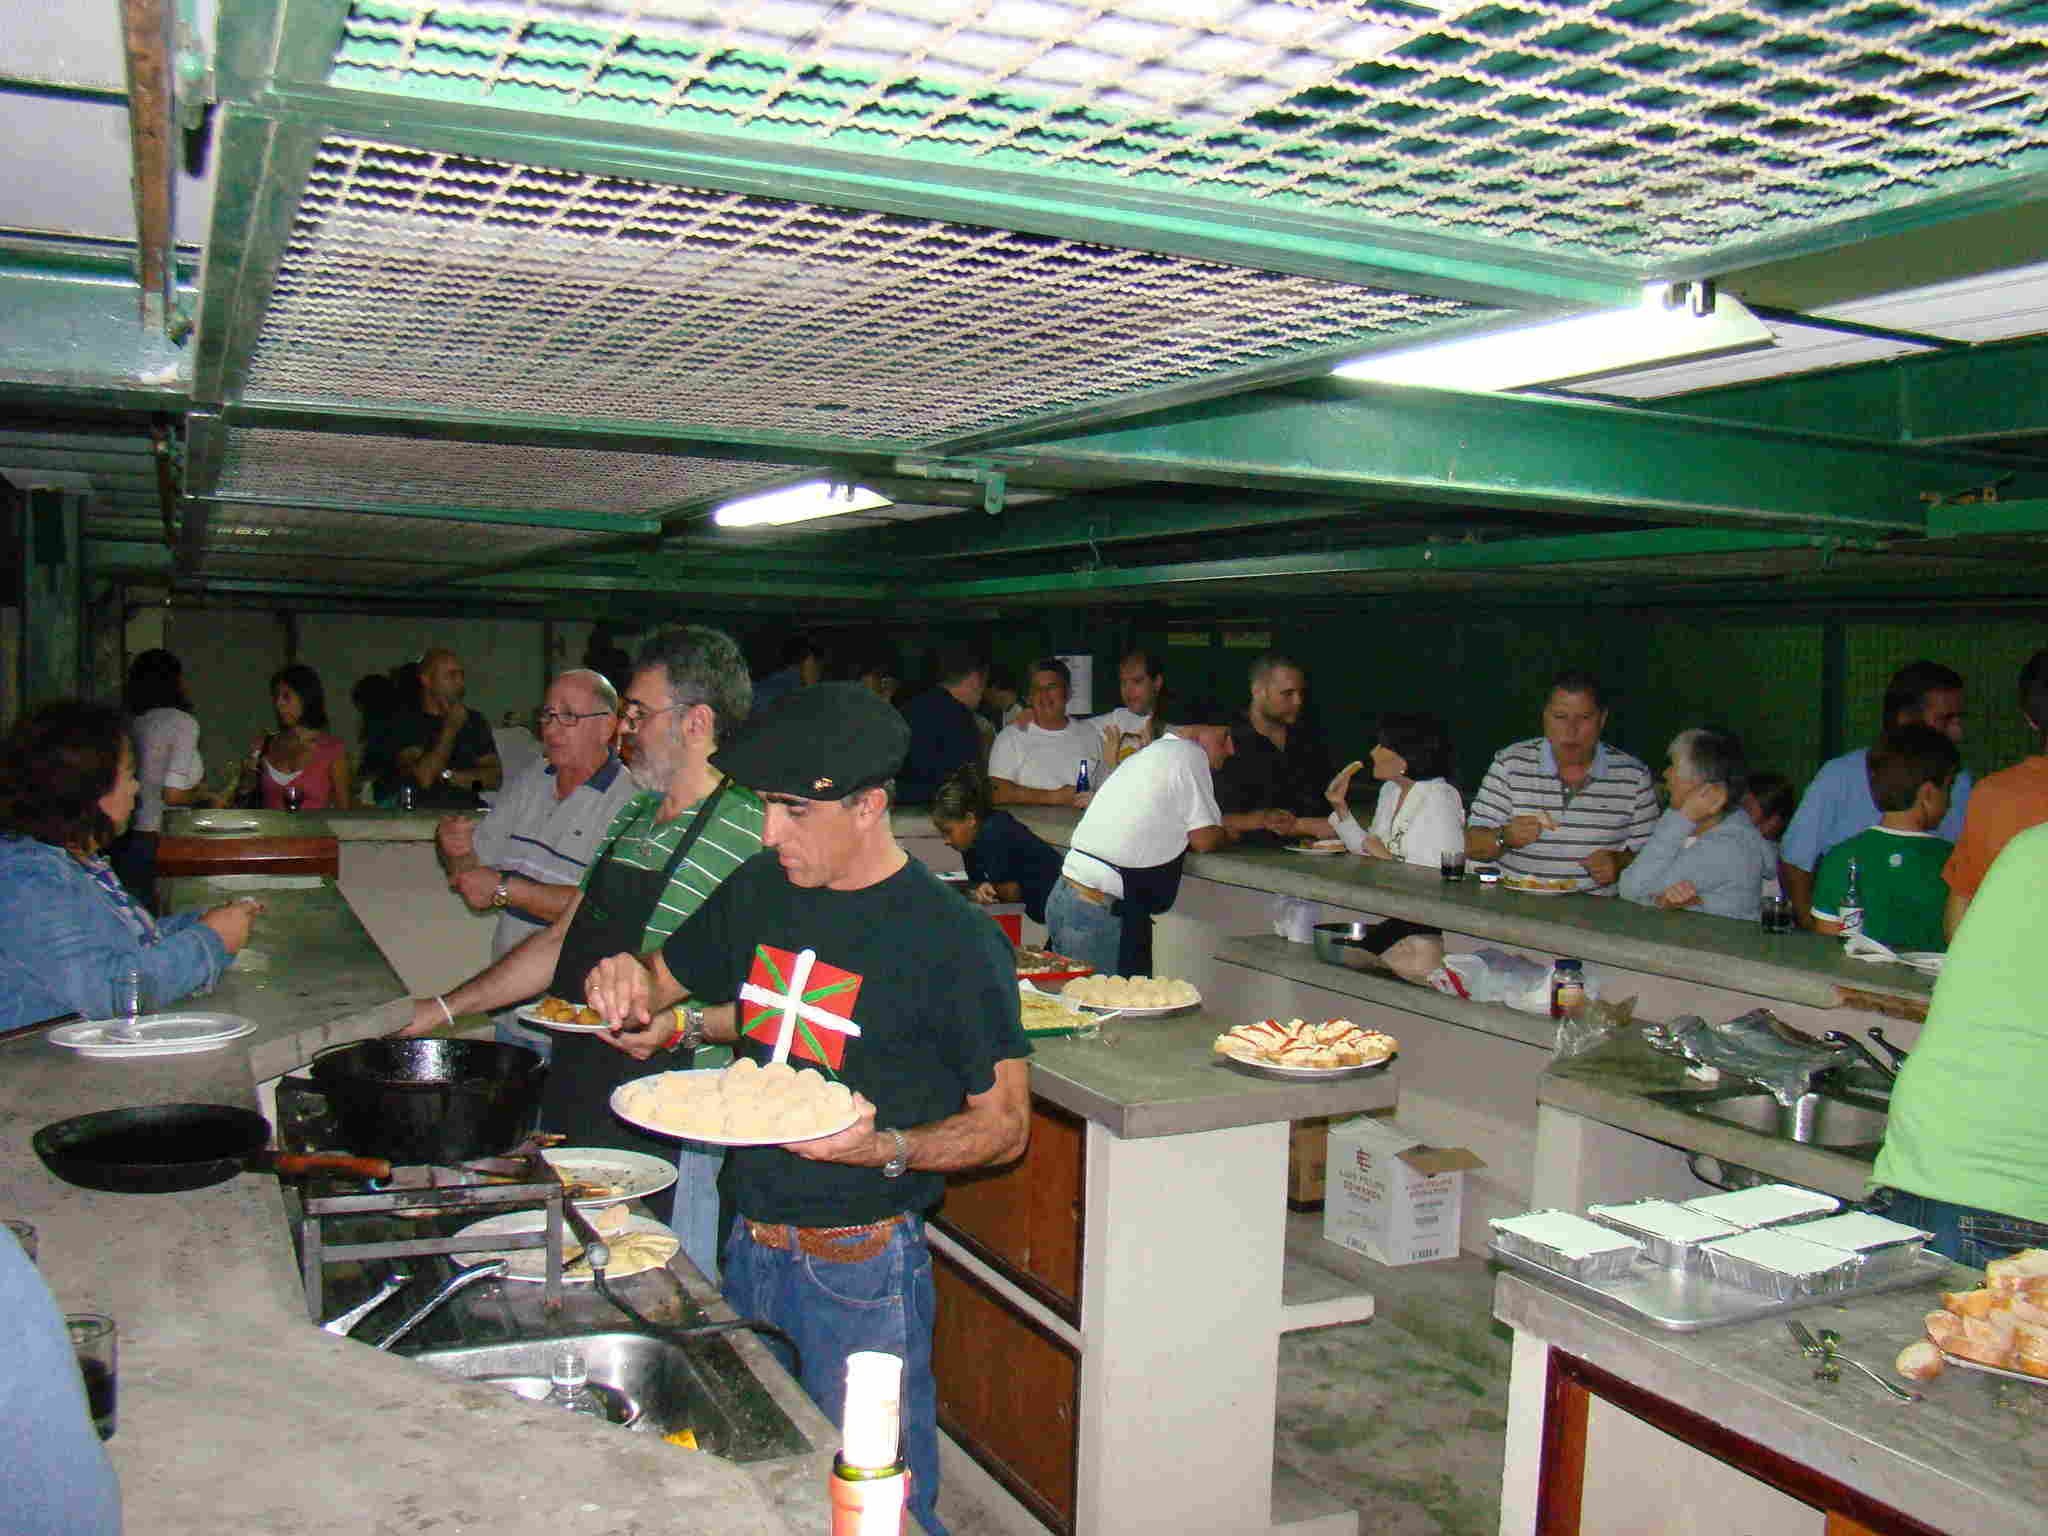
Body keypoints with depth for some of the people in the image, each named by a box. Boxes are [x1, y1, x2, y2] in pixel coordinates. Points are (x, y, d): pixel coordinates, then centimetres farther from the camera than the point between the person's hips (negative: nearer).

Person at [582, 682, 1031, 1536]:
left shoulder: (955, 942, -17)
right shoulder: (760, 891, 3)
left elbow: (1006, 1125, -11)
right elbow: (665, 983, 19)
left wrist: (886, 1149, -28)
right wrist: (635, 991, -5)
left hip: (862, 1265, -6)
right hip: (751, 1246, 6)